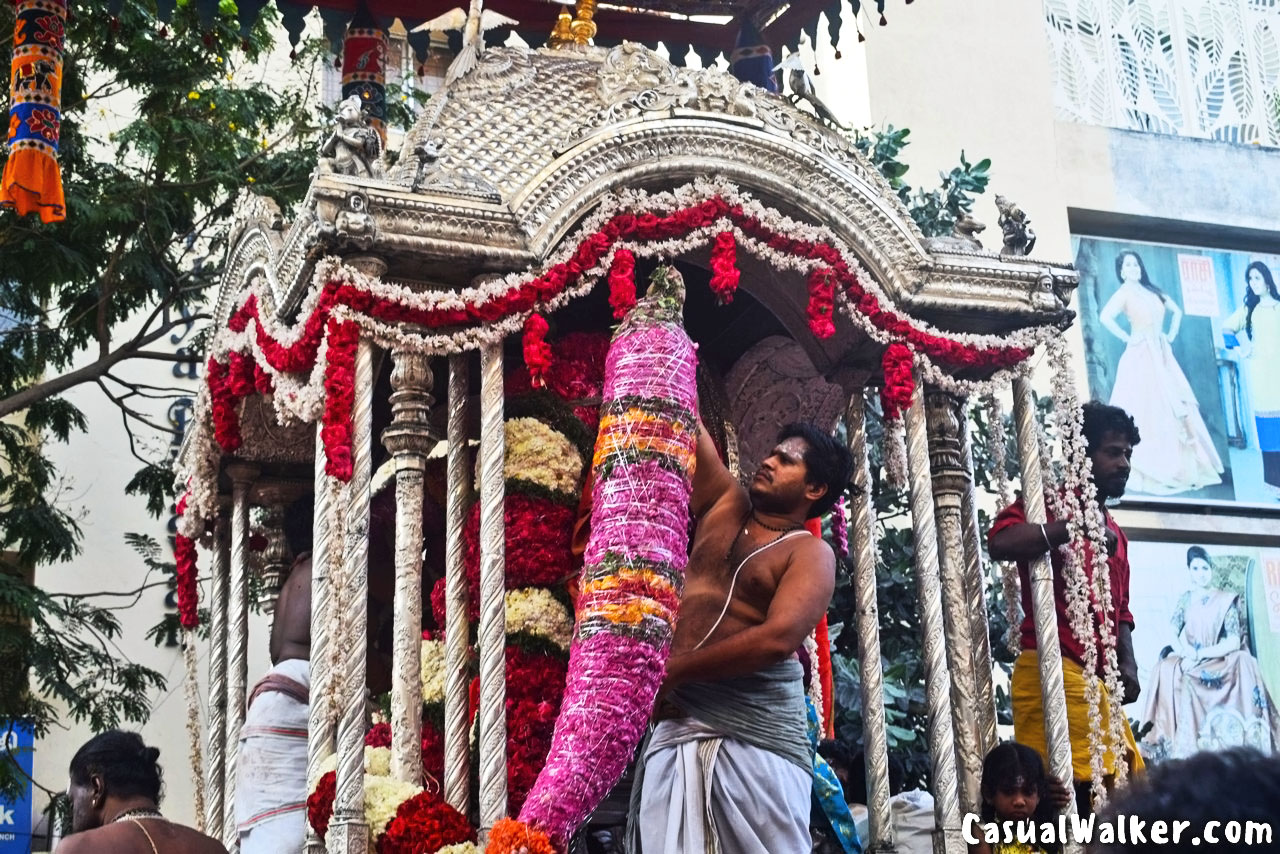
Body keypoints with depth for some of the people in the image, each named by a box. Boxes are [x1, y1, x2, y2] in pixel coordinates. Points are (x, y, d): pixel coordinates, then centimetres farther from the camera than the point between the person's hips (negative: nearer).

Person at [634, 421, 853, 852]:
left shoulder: (809, 552, 1)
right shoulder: (725, 505, 18)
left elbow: (777, 639, -15)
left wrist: (671, 669, -13)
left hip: (757, 736, -4)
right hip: (678, 729, 5)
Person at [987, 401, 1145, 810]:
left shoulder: (1114, 534, 25)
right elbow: (999, 543, -21)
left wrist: (1128, 664, 9)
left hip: (1096, 678, 9)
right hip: (1052, 670, -9)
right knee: (1068, 787, -16)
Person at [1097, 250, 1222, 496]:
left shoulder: (1153, 291, 15)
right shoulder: (1125, 292, -5)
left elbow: (1177, 311, 29)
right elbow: (1104, 317, -22)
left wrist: (1171, 336, 15)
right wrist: (1126, 337, -14)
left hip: (1162, 356, 7)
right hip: (1141, 357, -7)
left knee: (1173, 410, 6)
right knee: (1147, 410, -9)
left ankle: (1179, 468, 12)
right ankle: (1149, 471, -6)